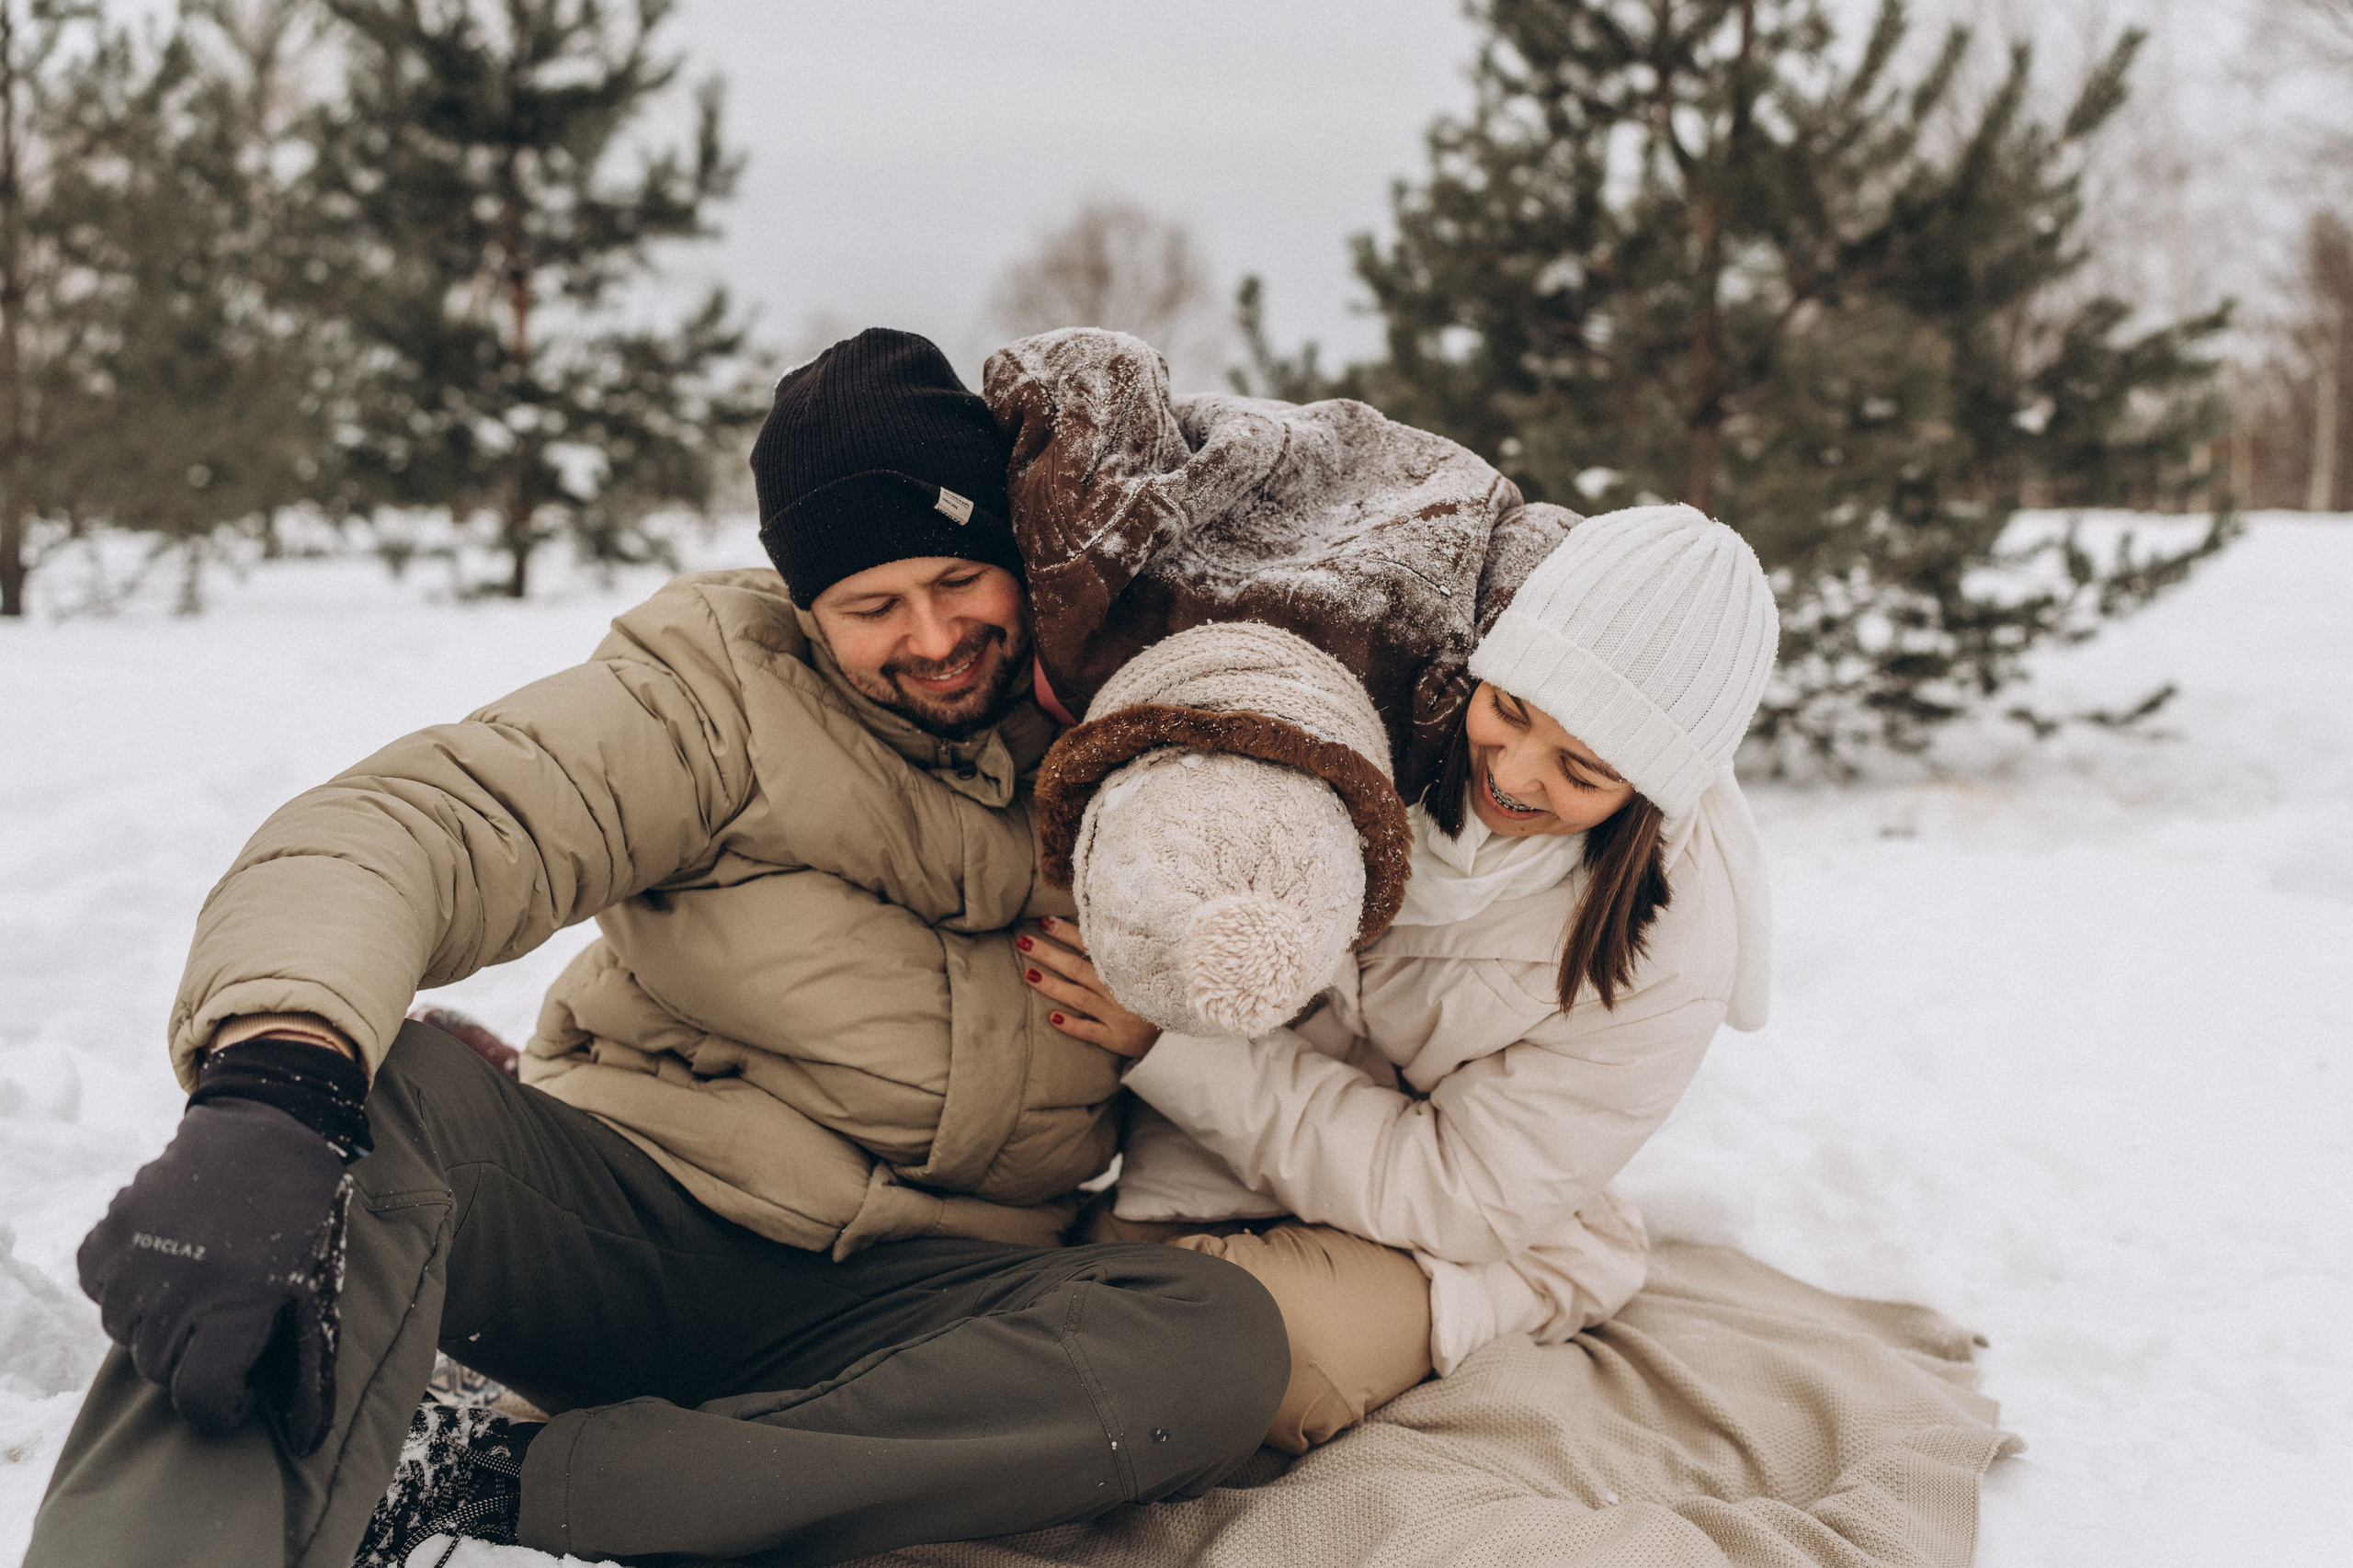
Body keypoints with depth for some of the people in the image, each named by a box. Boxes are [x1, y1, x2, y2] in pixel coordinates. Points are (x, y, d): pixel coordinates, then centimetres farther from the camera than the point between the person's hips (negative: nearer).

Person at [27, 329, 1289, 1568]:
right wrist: (271, 1080, -42)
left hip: (890, 1308, 3)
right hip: (617, 1211, -2)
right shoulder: (722, 685, -6)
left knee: (1224, 1343, -29)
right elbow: (414, 826, -21)